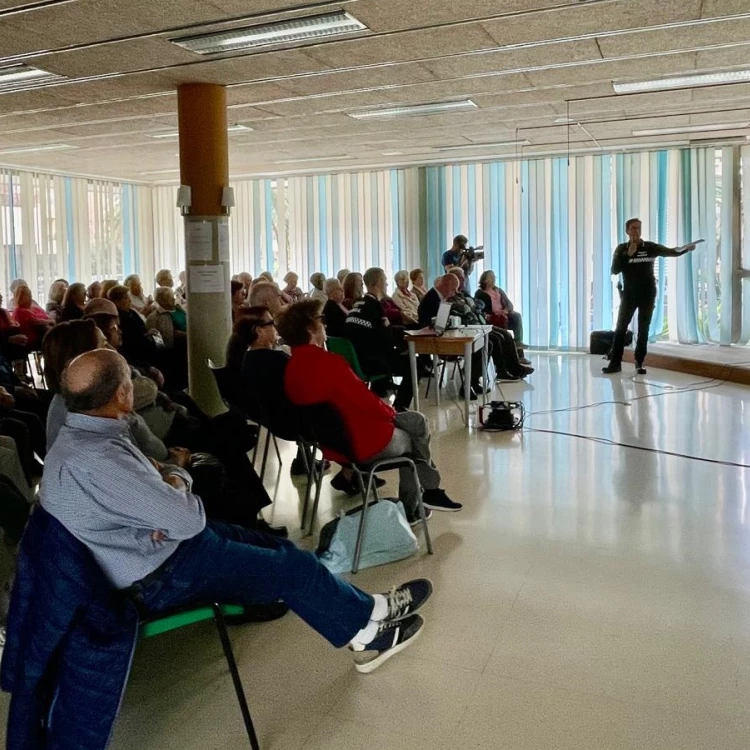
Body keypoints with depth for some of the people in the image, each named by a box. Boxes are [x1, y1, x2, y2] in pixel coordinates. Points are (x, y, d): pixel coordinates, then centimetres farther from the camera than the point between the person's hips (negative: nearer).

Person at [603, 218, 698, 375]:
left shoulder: (650, 247, 1)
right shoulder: (621, 249, 2)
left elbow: (672, 252, -3)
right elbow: (614, 271, -7)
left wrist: (686, 248, -21)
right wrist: (628, 255, -15)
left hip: (647, 294, 0)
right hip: (629, 294, 0)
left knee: (643, 329, 4)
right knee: (621, 328, -1)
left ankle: (639, 363, 10)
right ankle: (615, 363, 2)